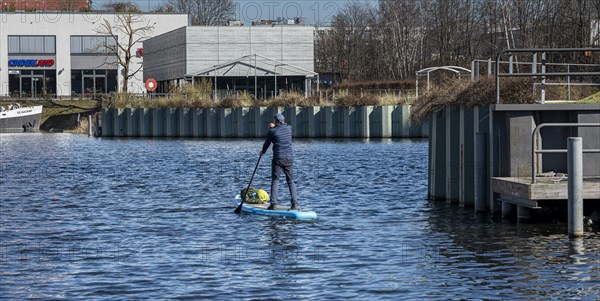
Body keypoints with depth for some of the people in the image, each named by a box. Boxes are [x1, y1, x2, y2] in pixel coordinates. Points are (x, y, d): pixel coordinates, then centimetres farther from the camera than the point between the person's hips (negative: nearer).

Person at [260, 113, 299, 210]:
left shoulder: (272, 131, -5)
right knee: (290, 180, 8)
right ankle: (295, 203, -1)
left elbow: (267, 143, 8)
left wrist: (262, 152, 27)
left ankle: (273, 203, -6)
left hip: (278, 159, -4)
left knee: (275, 180, 2)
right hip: (289, 158, 4)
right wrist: (275, 126, 16)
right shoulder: (289, 128, 6)